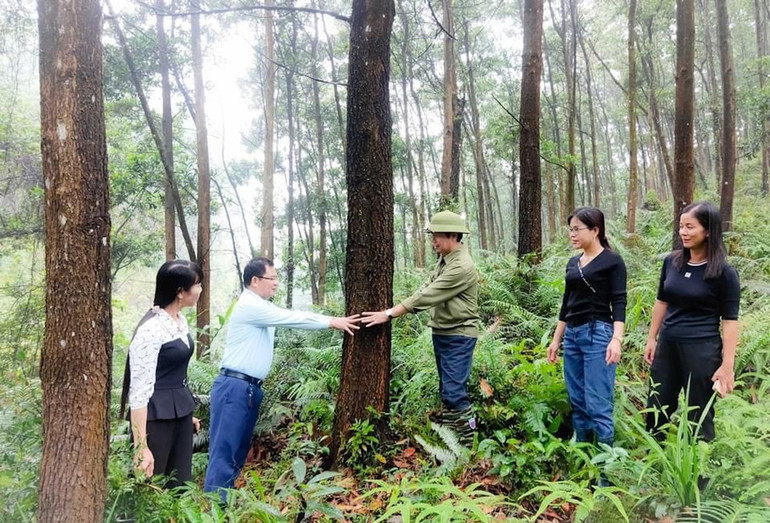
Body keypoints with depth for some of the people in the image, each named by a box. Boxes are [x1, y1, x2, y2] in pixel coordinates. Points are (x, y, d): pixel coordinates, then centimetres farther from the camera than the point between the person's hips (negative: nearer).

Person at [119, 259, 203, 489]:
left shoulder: (180, 321, 6)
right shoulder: (151, 330, -20)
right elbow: (139, 391, -21)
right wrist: (141, 447, -22)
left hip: (180, 414, 8)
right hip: (156, 419, -8)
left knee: (181, 486, 14)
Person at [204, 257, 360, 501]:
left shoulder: (261, 307, 16)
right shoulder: (251, 306, -15)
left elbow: (291, 318, 15)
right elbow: (292, 318, -15)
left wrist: (333, 321, 9)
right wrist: (332, 322, -10)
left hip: (249, 388, 10)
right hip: (235, 387, -10)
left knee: (239, 450, 14)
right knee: (225, 451, -6)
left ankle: (226, 502, 22)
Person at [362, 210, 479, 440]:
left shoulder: (462, 267, -22)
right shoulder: (444, 258, 8)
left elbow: (427, 295, -25)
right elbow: (426, 289, 8)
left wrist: (389, 314, -23)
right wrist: (393, 311, -2)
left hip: (458, 336, -9)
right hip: (441, 332, 9)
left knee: (455, 391, -10)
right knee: (445, 389, 16)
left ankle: (468, 439, 2)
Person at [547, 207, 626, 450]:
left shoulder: (612, 261, -4)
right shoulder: (573, 262, 14)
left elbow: (619, 302, -10)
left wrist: (616, 339, -22)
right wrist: (556, 339, 18)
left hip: (599, 334, -6)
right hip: (572, 335, 7)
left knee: (598, 405, -6)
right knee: (577, 402, 10)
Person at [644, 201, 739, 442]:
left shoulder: (723, 272, -11)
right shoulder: (671, 261, 3)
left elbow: (730, 321, -9)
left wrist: (727, 364, -12)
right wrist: (652, 339, 13)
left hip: (702, 350, -5)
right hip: (667, 345, 5)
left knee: (698, 415, 9)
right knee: (656, 410, 14)